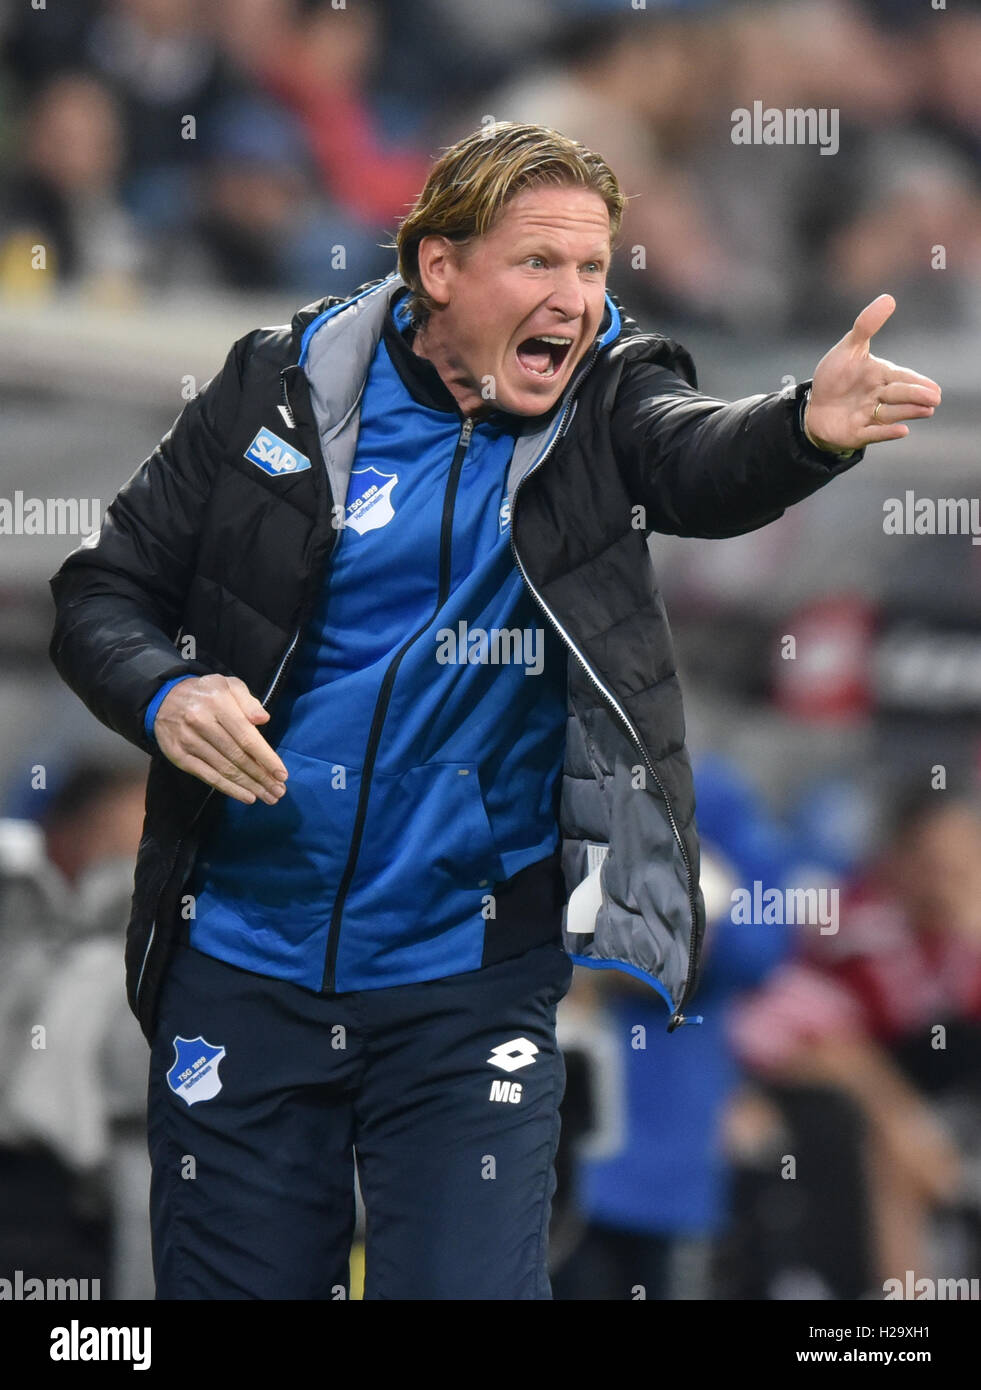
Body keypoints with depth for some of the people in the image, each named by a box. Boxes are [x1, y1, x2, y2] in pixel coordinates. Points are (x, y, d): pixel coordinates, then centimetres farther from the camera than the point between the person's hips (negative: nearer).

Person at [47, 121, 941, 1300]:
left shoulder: (605, 403, -2)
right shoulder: (281, 391, -1)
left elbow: (707, 462, -25)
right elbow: (103, 591, 4)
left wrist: (811, 427, -48)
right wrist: (165, 696, -19)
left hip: (472, 978, -1)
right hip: (245, 967, 1)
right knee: (232, 1285, 8)